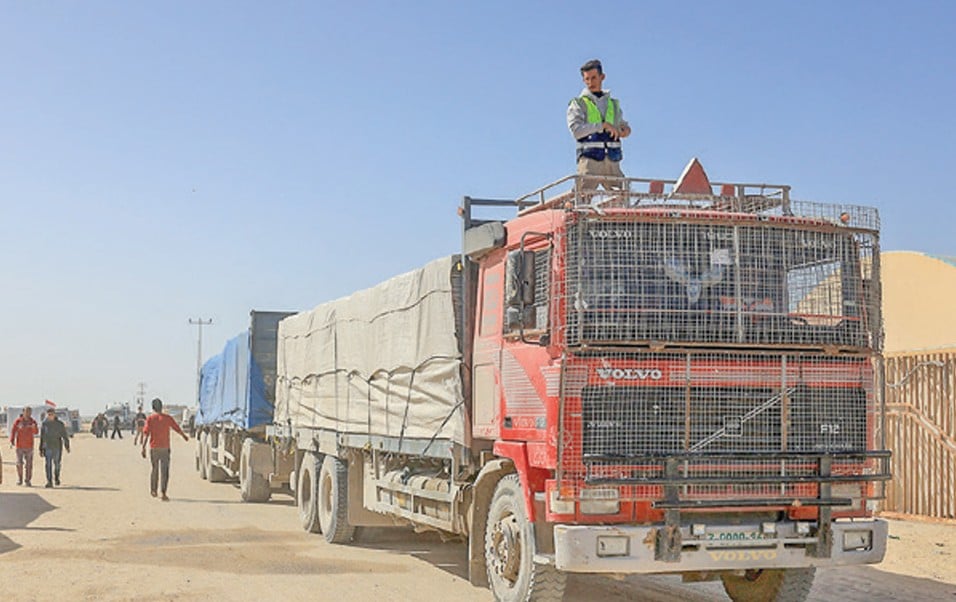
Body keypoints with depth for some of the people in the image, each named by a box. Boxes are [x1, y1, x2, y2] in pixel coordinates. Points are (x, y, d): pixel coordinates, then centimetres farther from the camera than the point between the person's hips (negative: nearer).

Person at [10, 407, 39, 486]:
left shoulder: (32, 422, 3)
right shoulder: (18, 421, -3)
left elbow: (36, 432, -7)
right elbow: (13, 431, -3)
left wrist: (34, 427, -29)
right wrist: (12, 441, -15)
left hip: (29, 446, 1)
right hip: (19, 445, -1)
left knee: (28, 463, -2)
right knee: (19, 463, 0)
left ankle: (27, 480, 3)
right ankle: (20, 479, 16)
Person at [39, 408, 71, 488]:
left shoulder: (60, 424, 1)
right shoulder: (44, 424, 5)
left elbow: (65, 436, 2)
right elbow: (42, 437, 10)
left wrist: (67, 447, -5)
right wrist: (41, 449, 8)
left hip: (57, 447, 0)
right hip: (47, 447, 0)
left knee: (57, 464, 6)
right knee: (48, 464, -7)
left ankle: (56, 478, 30)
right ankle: (49, 482, -7)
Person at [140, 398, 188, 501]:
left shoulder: (150, 418, -2)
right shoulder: (167, 418, 1)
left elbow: (146, 433, -11)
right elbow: (177, 428, 11)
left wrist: (143, 447, -14)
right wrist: (184, 436, 31)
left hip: (153, 448, 1)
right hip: (165, 448, -1)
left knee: (154, 469, 18)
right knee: (164, 471, -5)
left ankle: (153, 490, 31)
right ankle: (163, 493, -17)